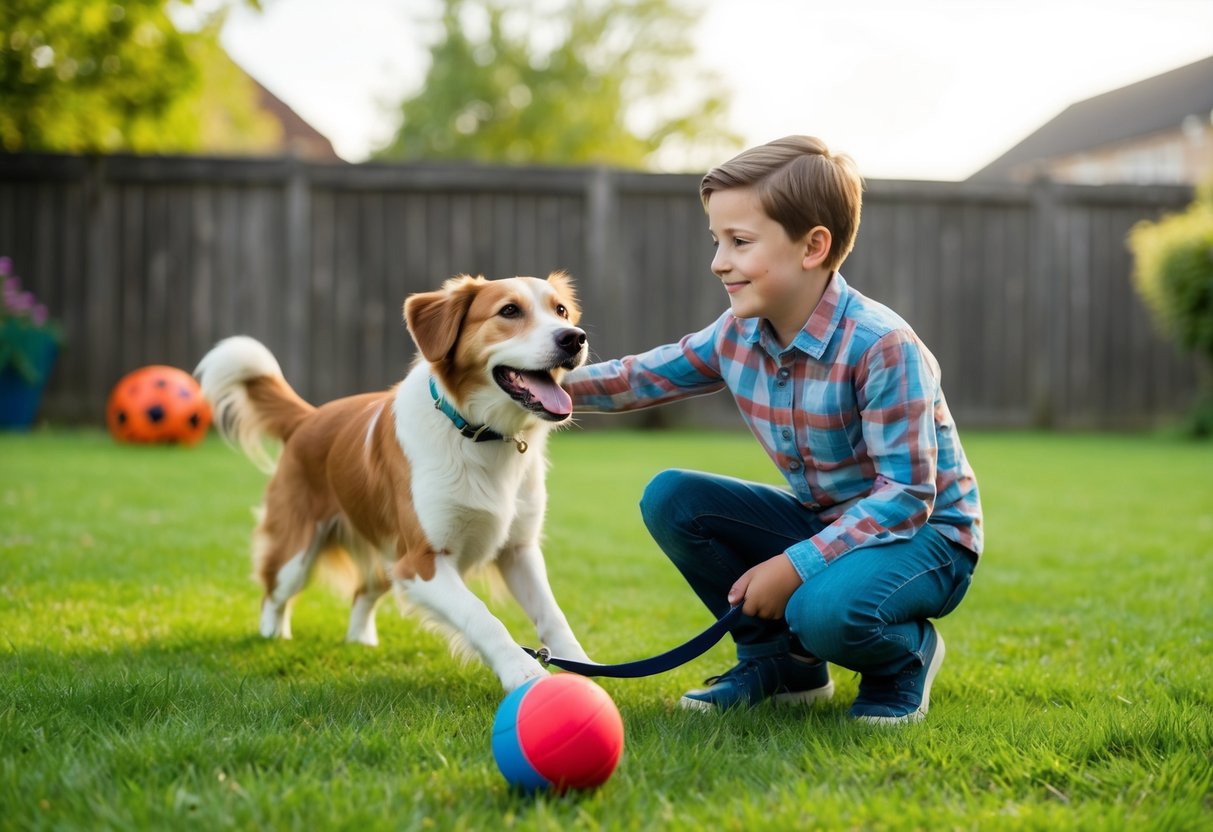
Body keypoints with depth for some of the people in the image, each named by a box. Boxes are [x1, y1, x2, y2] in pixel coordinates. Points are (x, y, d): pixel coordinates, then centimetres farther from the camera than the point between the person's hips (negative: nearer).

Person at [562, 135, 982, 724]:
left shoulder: (882, 347, -27)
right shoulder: (738, 334, -6)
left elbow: (906, 495, -27)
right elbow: (643, 377, 6)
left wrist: (793, 566, -29)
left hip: (925, 534, -7)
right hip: (823, 522, 7)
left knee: (825, 610, -38)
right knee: (670, 499, -8)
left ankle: (907, 655, 1)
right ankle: (781, 664, 6)